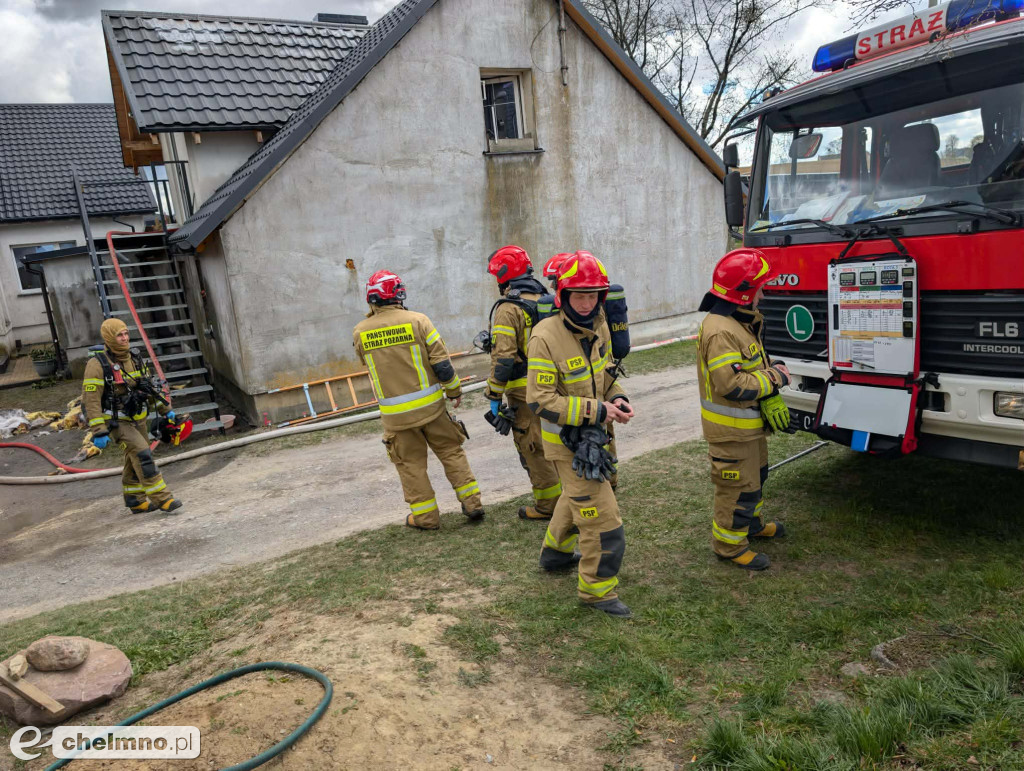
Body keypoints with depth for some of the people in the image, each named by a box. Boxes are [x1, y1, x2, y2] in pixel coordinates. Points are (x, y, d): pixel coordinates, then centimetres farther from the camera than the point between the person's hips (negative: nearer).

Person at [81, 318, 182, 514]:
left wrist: (165, 409, 16)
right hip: (117, 422, -7)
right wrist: (98, 432, -24)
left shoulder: (134, 358, 3)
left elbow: (149, 386, 15)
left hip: (138, 419, 7)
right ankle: (162, 499, -16)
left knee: (135, 460, 16)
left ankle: (135, 501, 31)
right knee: (142, 454, -19)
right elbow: (91, 400, -19)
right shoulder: (97, 364, -17)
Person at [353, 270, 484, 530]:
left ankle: (425, 516, 20)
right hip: (430, 405, 0)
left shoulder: (360, 332, -4)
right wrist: (455, 390, 6)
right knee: (451, 452, 15)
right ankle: (472, 503, 19)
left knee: (410, 464, 14)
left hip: (395, 413, 1)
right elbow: (442, 363, -10)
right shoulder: (417, 320, -10)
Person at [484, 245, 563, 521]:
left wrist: (495, 396, -13)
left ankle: (549, 505, 13)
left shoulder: (508, 309, -15)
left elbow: (503, 358, -20)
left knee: (533, 448, 4)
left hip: (525, 392, -7)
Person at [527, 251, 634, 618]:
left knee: (578, 495, 28)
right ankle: (597, 590, 12)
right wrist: (596, 410, -27)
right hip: (566, 439, -9)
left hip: (590, 434, 9)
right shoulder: (546, 338, -24)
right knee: (600, 512, -5)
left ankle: (555, 551, 52)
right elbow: (540, 400, -26)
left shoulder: (597, 331, 1)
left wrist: (617, 398, -8)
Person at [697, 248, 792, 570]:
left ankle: (752, 522, 47)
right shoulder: (720, 332, -28)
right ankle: (729, 544, 18)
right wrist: (775, 379, -20)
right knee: (739, 487, 2)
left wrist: (771, 399, 5)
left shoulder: (742, 321, 7)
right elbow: (733, 385, -33)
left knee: (756, 474, 27)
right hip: (731, 429, -11)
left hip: (749, 423, 11)